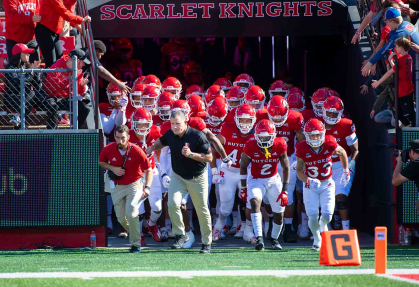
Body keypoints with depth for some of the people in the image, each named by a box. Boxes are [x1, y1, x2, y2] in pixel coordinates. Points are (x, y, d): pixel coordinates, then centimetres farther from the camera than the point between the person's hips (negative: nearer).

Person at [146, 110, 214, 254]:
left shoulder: (197, 136, -22)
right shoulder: (170, 134, -8)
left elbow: (209, 157, -18)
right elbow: (161, 142, 15)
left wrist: (191, 154, -31)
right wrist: (153, 147, -8)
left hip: (197, 178, -3)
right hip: (178, 176, 3)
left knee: (202, 210, 6)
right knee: (173, 203, -20)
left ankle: (207, 242, 22)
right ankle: (180, 235, -3)